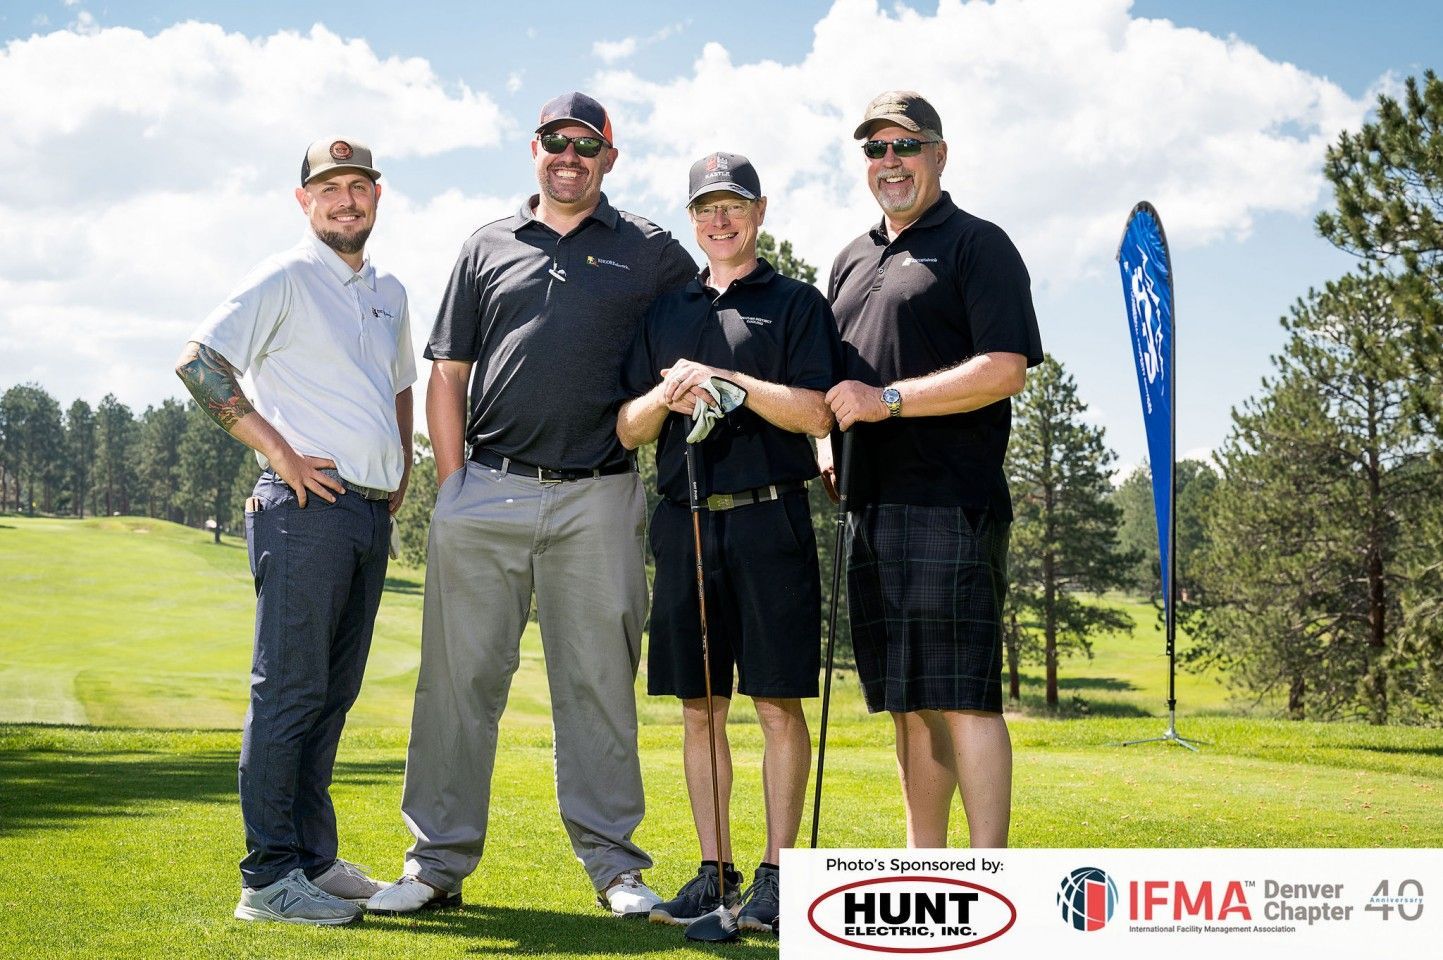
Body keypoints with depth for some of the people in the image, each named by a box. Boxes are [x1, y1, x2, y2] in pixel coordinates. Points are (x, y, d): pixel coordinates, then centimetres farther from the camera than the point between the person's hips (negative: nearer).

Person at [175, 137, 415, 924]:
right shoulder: (284, 279, -4)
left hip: (372, 513, 8)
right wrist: (278, 449, -15)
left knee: (333, 695, 11)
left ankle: (314, 859, 19)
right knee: (289, 691, -7)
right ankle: (268, 877, -4)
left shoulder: (389, 292, 19)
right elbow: (198, 362, -13)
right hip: (307, 506, -7)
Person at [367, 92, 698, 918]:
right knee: (461, 677, 1)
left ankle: (613, 861, 12)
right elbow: (448, 376, 12)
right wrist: (452, 484, 2)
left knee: (599, 682, 4)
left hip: (597, 500, -1)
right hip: (487, 495, 1)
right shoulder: (488, 248, 14)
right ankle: (440, 859, 10)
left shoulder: (652, 252, 11)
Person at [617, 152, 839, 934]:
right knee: (698, 707, 7)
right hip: (685, 520, 4)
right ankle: (714, 868, 16)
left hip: (768, 518, -4)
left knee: (778, 703, -2)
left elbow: (816, 413, -6)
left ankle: (776, 872, 5)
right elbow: (628, 431, 13)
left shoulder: (796, 303, 6)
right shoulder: (665, 313, 18)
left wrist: (729, 381, -14)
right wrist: (664, 397, -7)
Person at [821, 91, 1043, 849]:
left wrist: (887, 400, -15)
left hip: (950, 505, -8)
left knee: (961, 695, -11)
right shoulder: (852, 260, 23)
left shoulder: (977, 246, 0)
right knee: (906, 703, 10)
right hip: (871, 504, 8)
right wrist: (826, 439, 12)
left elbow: (1005, 369, -13)